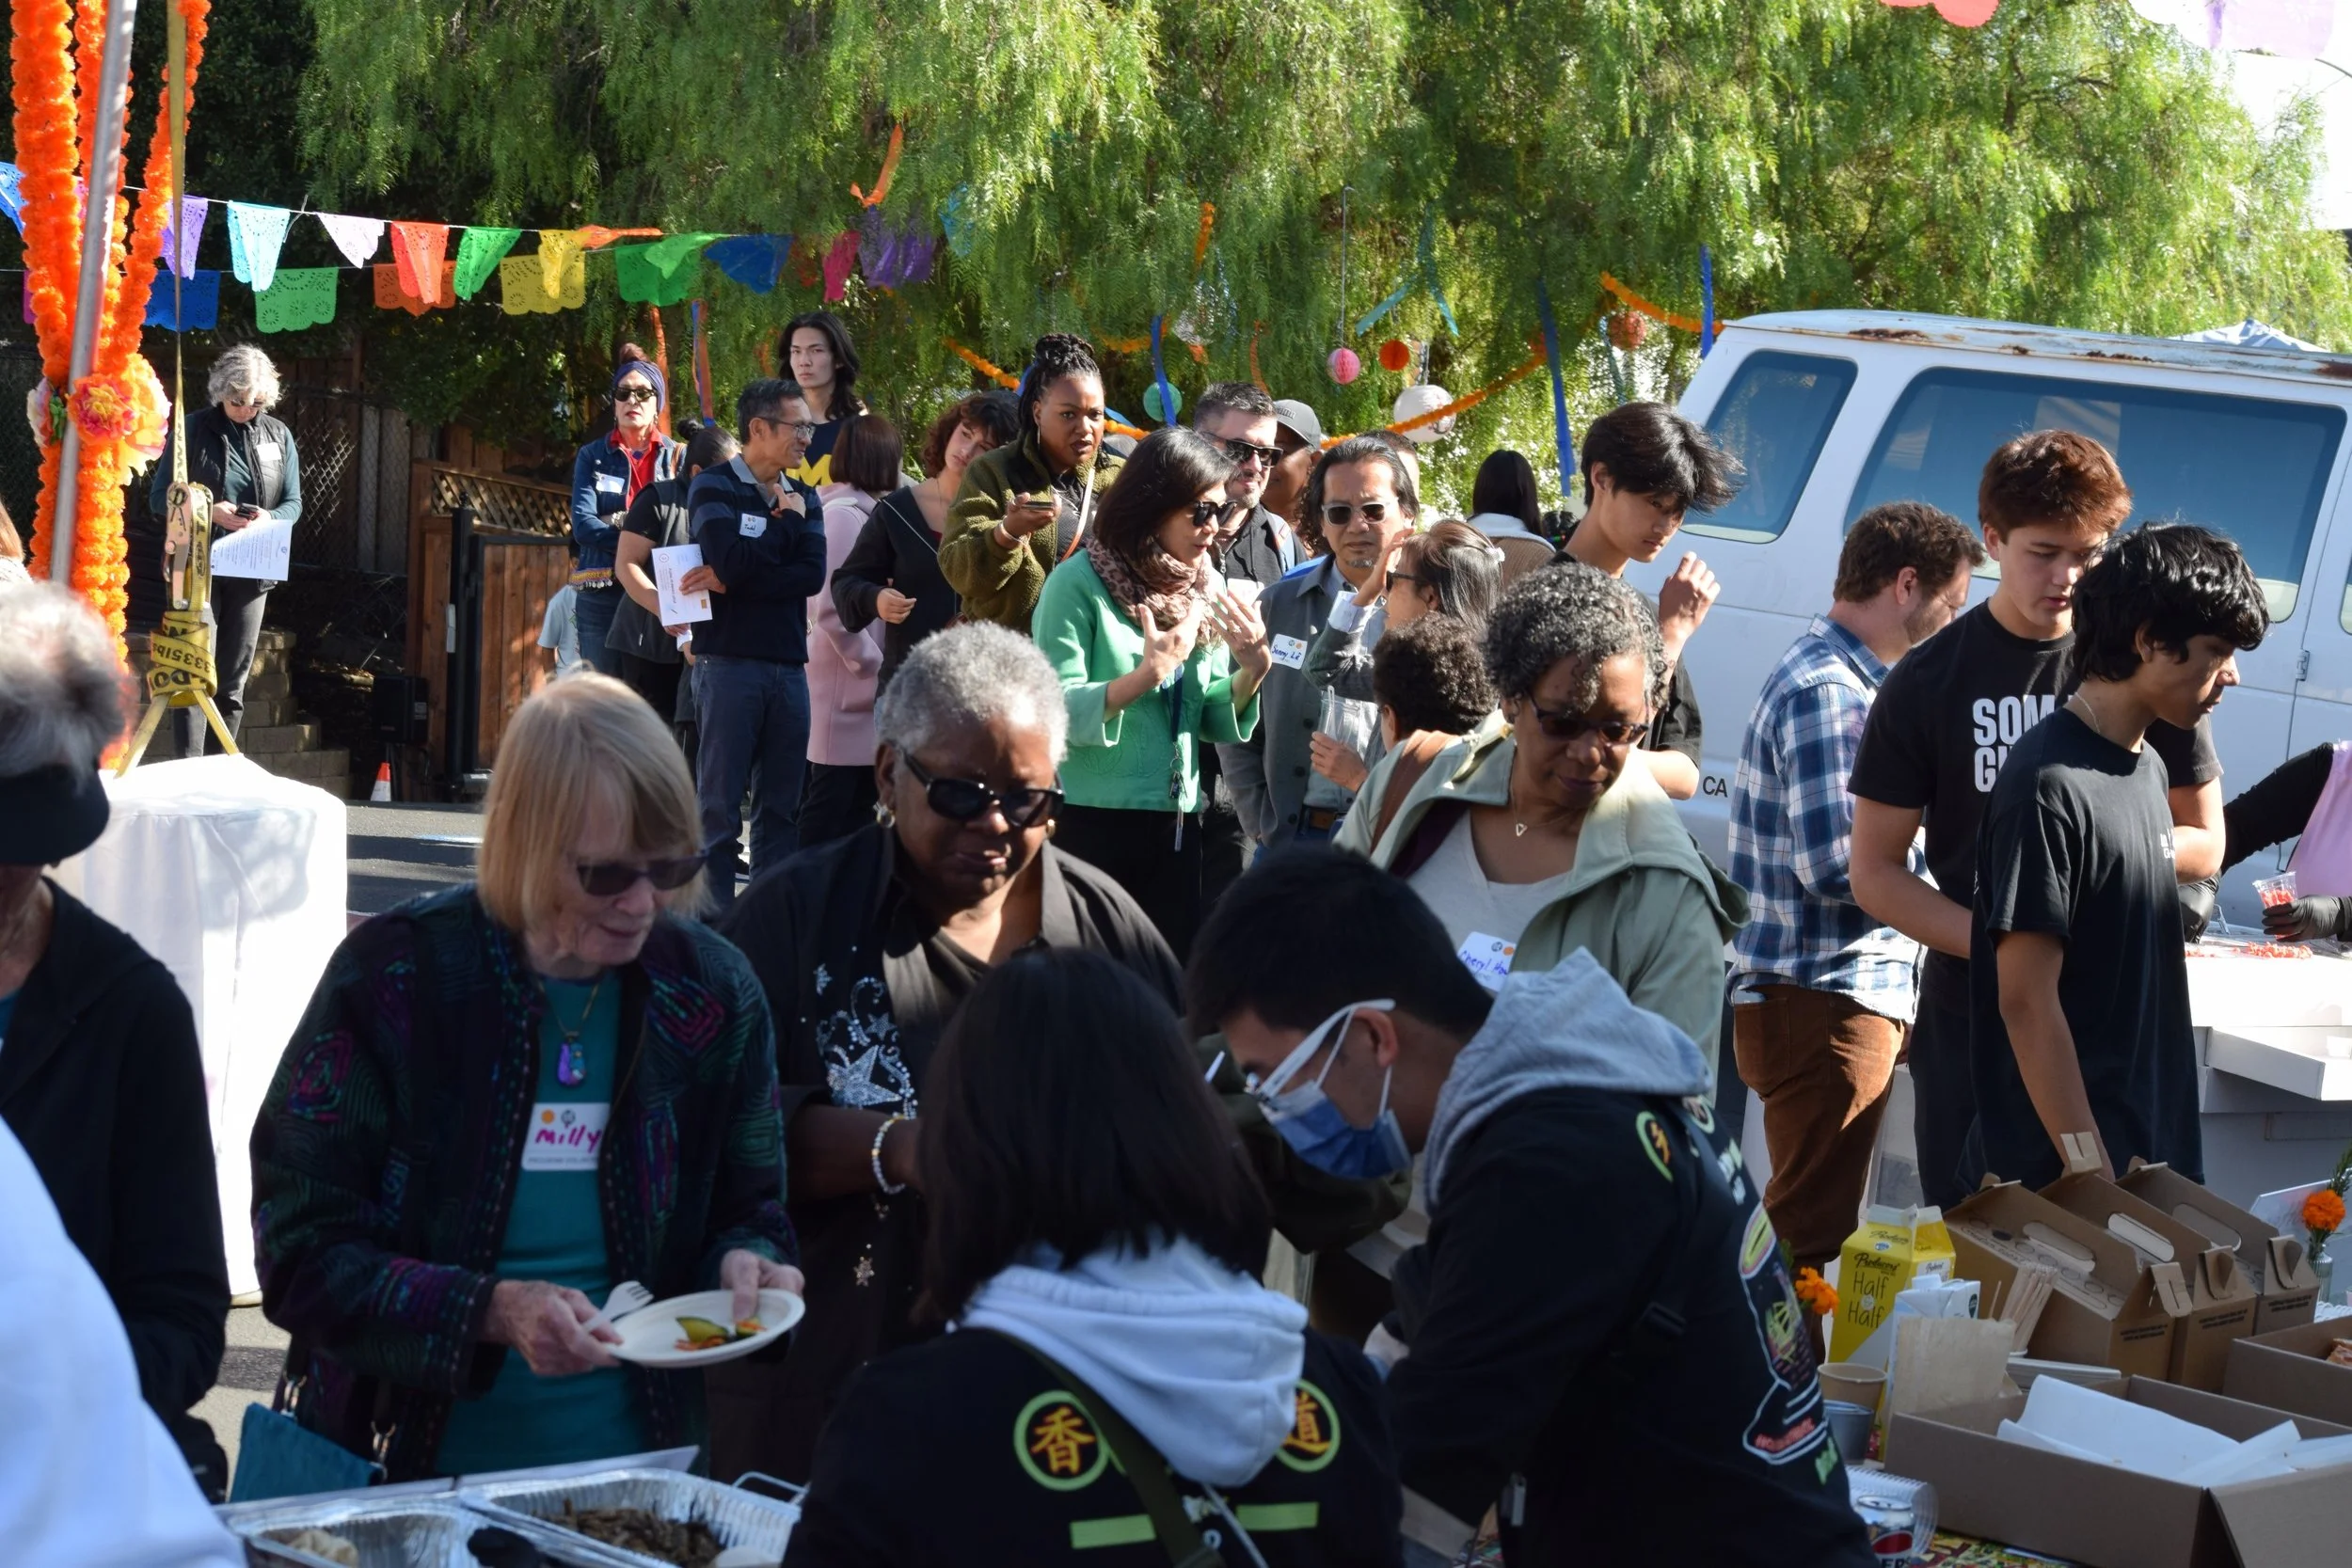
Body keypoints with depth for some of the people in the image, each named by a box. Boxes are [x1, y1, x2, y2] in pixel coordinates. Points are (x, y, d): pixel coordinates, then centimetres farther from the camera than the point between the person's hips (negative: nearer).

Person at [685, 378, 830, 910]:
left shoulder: (803, 497, 14)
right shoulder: (714, 488, -1)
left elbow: (813, 573, -2)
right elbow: (732, 561, -18)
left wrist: (732, 582, -12)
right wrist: (785, 521, -4)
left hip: (789, 666, 5)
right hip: (729, 661, -5)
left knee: (781, 806, 7)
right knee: (720, 803, -4)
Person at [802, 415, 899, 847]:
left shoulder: (864, 512, 15)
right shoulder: (845, 515, -13)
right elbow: (832, 609, -19)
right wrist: (875, 664, -15)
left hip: (865, 688, 9)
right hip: (847, 693, -9)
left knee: (858, 811, 10)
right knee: (829, 813, -5)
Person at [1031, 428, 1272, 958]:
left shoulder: (1203, 590, 9)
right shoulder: (1080, 584, -9)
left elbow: (1215, 721, 11)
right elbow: (1054, 713, -17)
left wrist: (1253, 670, -7)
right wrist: (1147, 675, -27)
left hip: (1177, 826, 6)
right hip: (1091, 822, -6)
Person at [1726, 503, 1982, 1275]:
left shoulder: (1842, 678, 15)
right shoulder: (1825, 690, -18)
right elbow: (1834, 867, -24)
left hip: (1853, 997, 11)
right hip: (1824, 1002, -11)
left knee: (1812, 1225, 18)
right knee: (1813, 1238, -5)